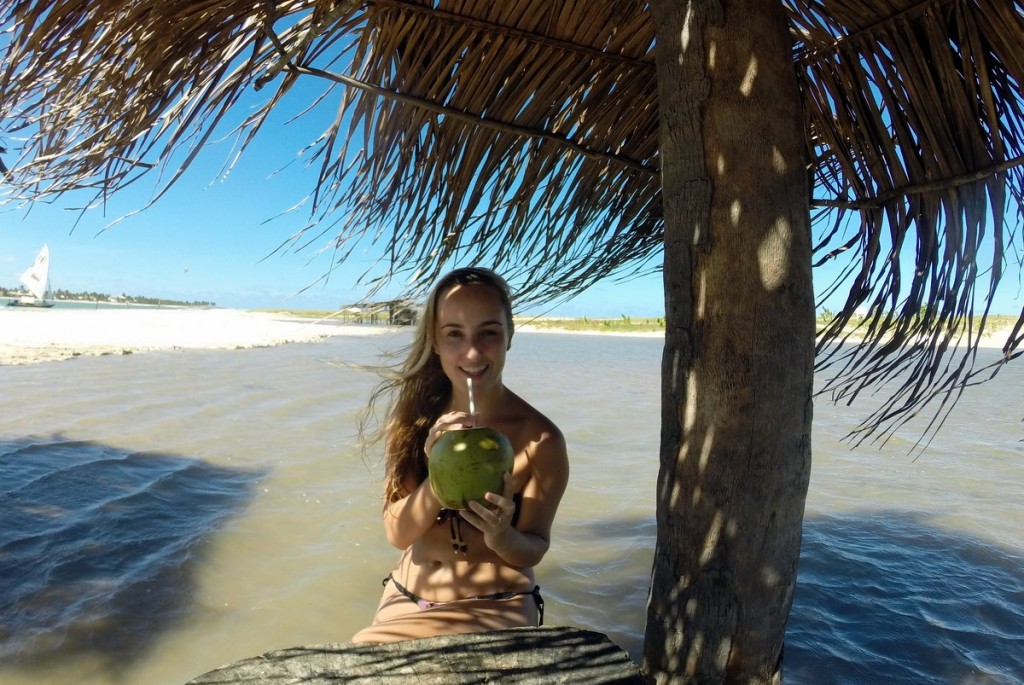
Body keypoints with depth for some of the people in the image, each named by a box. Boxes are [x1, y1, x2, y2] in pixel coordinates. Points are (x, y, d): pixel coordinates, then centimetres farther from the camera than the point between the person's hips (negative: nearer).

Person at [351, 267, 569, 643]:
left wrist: (503, 538, -30)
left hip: (491, 609, -4)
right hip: (405, 599, 4)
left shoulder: (540, 440, -18)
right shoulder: (416, 417, -6)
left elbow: (533, 550, -7)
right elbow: (398, 533, -9)